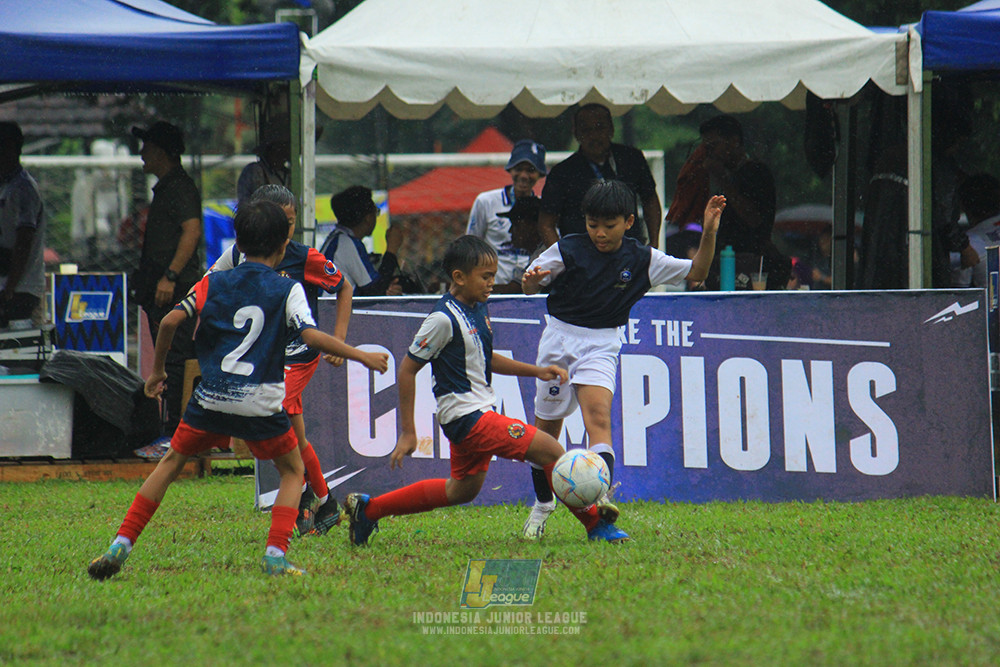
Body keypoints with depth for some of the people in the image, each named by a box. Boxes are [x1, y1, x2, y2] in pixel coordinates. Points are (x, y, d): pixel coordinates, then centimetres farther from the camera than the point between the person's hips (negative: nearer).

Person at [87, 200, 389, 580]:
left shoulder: (214, 283, 8)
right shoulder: (287, 290, 0)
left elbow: (170, 321, 0)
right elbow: (311, 336, -13)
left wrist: (157, 369, 13)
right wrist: (362, 357, -4)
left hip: (211, 395, 2)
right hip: (261, 402, -2)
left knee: (171, 463, 17)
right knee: (293, 471, 18)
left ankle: (121, 546, 8)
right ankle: (275, 555, 0)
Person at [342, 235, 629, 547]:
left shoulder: (478, 309, 8)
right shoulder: (444, 319, -19)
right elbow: (407, 370, -14)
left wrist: (536, 371, 14)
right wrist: (408, 433, -15)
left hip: (478, 412, 10)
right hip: (467, 415, -10)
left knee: (462, 490, 23)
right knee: (550, 450, -15)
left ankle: (367, 509, 29)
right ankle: (596, 525, -5)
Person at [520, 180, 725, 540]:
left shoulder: (641, 260, -4)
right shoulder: (568, 250, -8)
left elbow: (696, 271, 0)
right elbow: (530, 286, 1)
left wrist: (709, 232, -15)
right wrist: (532, 279, -24)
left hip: (601, 345, -1)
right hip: (560, 337, 1)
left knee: (599, 417, -24)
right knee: (546, 428, 8)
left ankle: (601, 496, -38)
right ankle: (542, 505, 28)